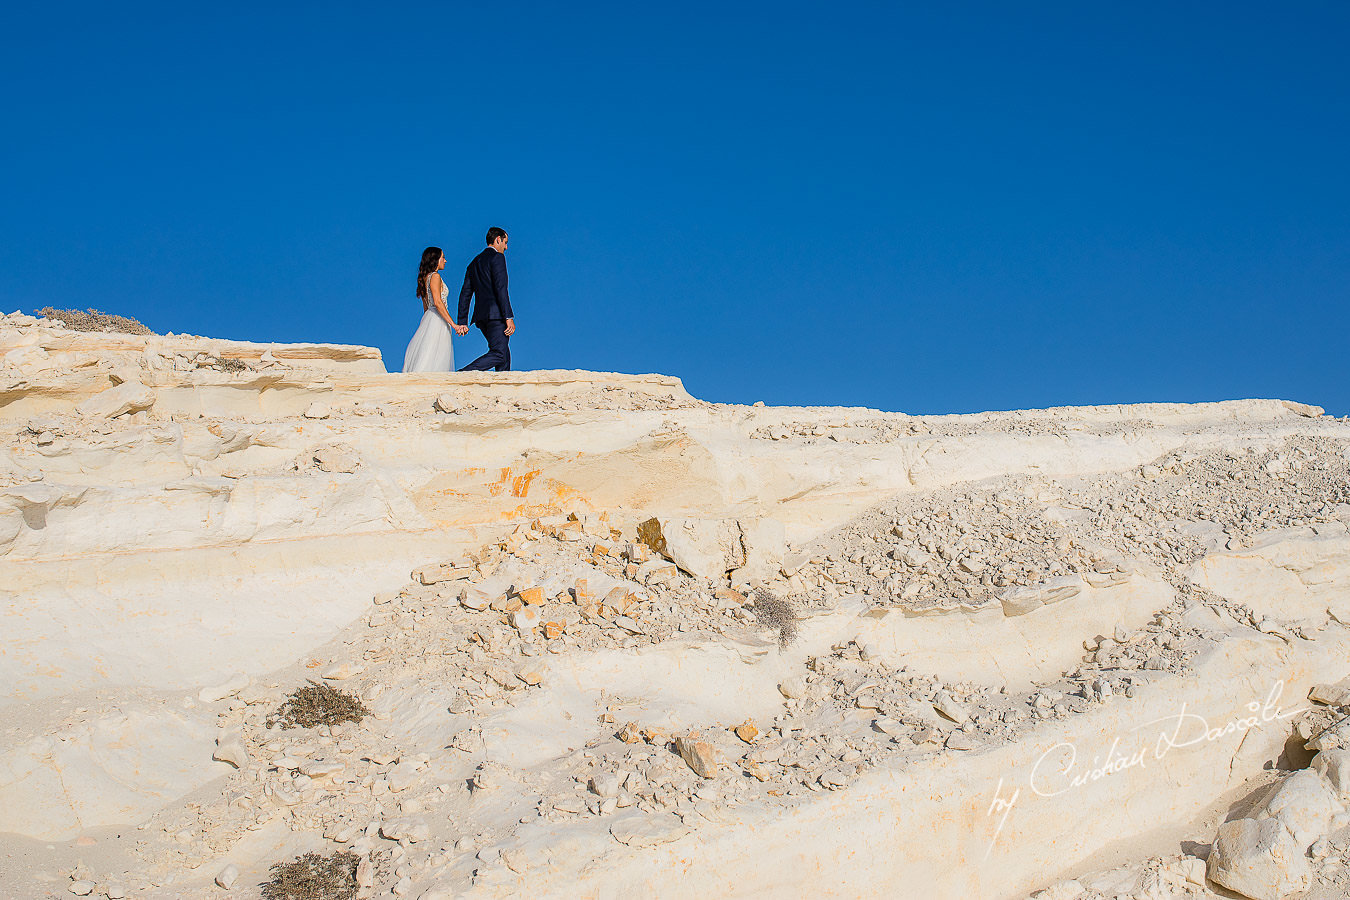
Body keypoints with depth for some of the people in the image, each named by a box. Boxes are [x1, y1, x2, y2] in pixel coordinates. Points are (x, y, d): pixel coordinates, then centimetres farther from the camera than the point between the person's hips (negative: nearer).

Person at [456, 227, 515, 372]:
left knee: (504, 354, 13)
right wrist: (509, 317, -17)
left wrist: (462, 321, 16)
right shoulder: (497, 257, -3)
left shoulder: (474, 263, 22)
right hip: (496, 314, -9)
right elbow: (500, 288, -14)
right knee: (498, 355, -14)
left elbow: (465, 294, 17)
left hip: (481, 316, 9)